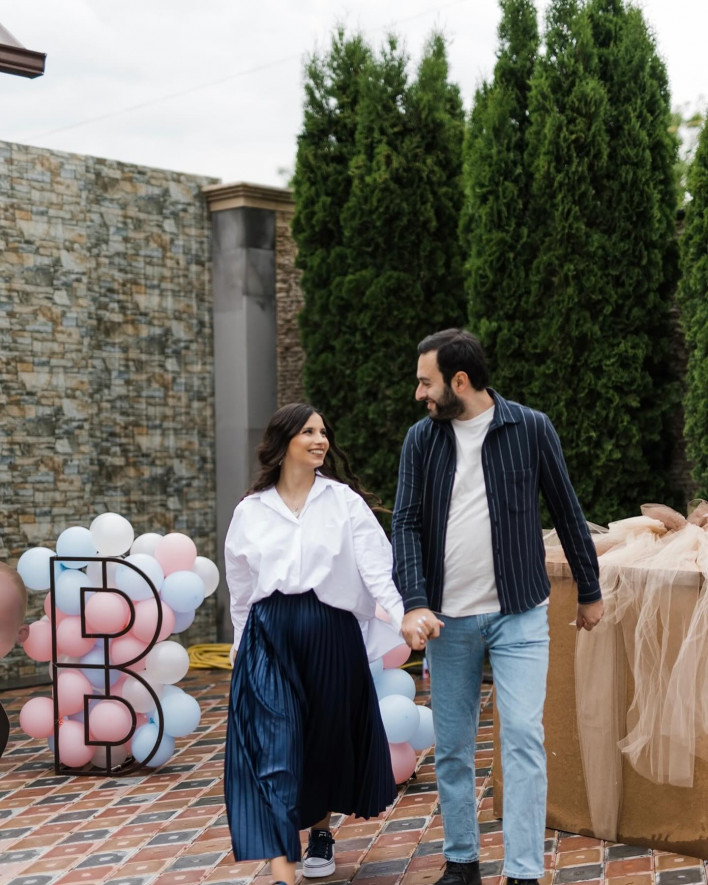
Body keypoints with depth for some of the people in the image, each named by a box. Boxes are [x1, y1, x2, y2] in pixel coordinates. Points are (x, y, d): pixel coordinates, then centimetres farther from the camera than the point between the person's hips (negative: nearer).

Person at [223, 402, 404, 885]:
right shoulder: (250, 511, 7)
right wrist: (244, 650, 18)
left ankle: (322, 832, 41)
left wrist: (403, 618, -24)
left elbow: (378, 568, -9)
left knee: (327, 741, 14)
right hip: (268, 637, 0)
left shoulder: (345, 501, 1)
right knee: (273, 753, -9)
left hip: (331, 633, 0)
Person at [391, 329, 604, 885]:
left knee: (523, 737, -9)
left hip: (519, 614, -2)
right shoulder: (422, 439, 2)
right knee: (452, 748, 9)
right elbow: (406, 524, -4)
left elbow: (566, 511, 4)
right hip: (447, 619, 3)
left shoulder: (531, 429, -4)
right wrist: (414, 604, -17)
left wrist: (590, 590, 9)